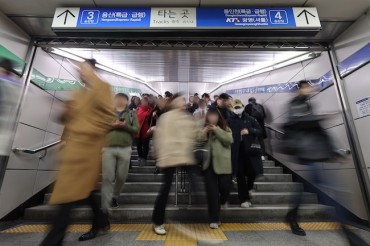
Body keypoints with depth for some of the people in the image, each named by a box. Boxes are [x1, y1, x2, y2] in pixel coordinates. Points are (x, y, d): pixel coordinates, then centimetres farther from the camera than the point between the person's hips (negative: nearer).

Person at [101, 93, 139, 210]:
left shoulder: (132, 114, 11)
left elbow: (136, 130, 1)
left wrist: (125, 126, -14)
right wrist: (111, 125, -12)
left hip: (125, 149, 1)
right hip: (108, 148, 0)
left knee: (121, 177, 10)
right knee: (107, 177, -2)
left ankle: (114, 197, 36)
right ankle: (105, 207, 9)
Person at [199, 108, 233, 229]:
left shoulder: (225, 128, 6)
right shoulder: (204, 129, 9)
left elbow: (229, 140, -11)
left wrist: (216, 129, -14)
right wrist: (203, 133, -14)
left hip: (223, 163, 0)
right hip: (209, 163, 1)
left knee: (225, 187, 6)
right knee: (212, 191, 3)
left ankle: (223, 200, 44)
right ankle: (214, 219, 18)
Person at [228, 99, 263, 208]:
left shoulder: (250, 119, 6)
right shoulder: (230, 121, 3)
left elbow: (260, 131, 5)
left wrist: (249, 131, -12)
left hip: (249, 149, 1)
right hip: (236, 151, -1)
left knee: (252, 172, 3)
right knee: (240, 176, 4)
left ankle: (249, 188, 37)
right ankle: (244, 199, 18)